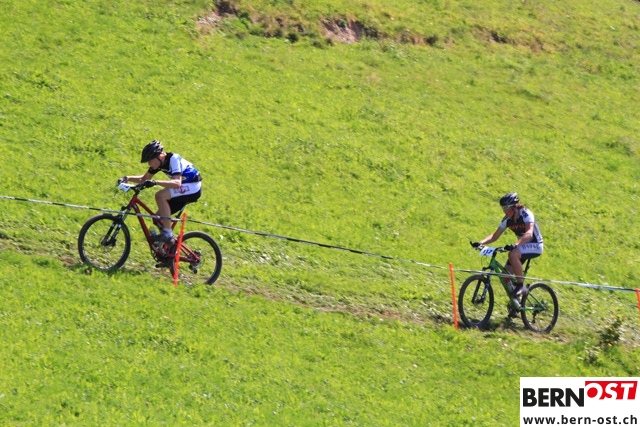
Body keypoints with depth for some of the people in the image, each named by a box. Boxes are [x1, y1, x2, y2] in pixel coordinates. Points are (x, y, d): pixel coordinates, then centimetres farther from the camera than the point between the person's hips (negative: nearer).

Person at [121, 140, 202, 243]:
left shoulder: (173, 159, -25)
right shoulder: (160, 162, 0)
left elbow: (177, 183, -39)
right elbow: (144, 178, 12)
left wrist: (155, 182, -48)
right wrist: (127, 178, -4)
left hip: (193, 188, -9)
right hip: (184, 189, 9)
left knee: (160, 196, -27)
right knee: (159, 218, 2)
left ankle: (167, 233, -25)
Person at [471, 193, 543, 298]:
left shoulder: (526, 214, -23)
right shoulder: (507, 220, -4)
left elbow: (529, 234, -39)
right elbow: (495, 235, -3)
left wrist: (515, 245, -55)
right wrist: (481, 242, -21)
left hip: (535, 245, -7)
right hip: (523, 246, 7)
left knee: (513, 254, -35)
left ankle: (521, 285, -24)